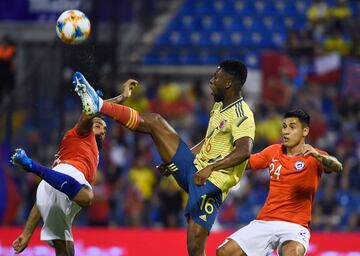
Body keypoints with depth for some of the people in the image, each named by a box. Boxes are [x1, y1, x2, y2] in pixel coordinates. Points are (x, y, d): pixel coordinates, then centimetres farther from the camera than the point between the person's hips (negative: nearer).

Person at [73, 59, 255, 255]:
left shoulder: (241, 115, -15)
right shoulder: (219, 107, 14)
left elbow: (244, 150, -33)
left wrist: (211, 167, -44)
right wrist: (175, 160, 30)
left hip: (211, 184, -9)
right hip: (194, 167, 9)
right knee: (155, 122, 7)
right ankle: (98, 106, 6)